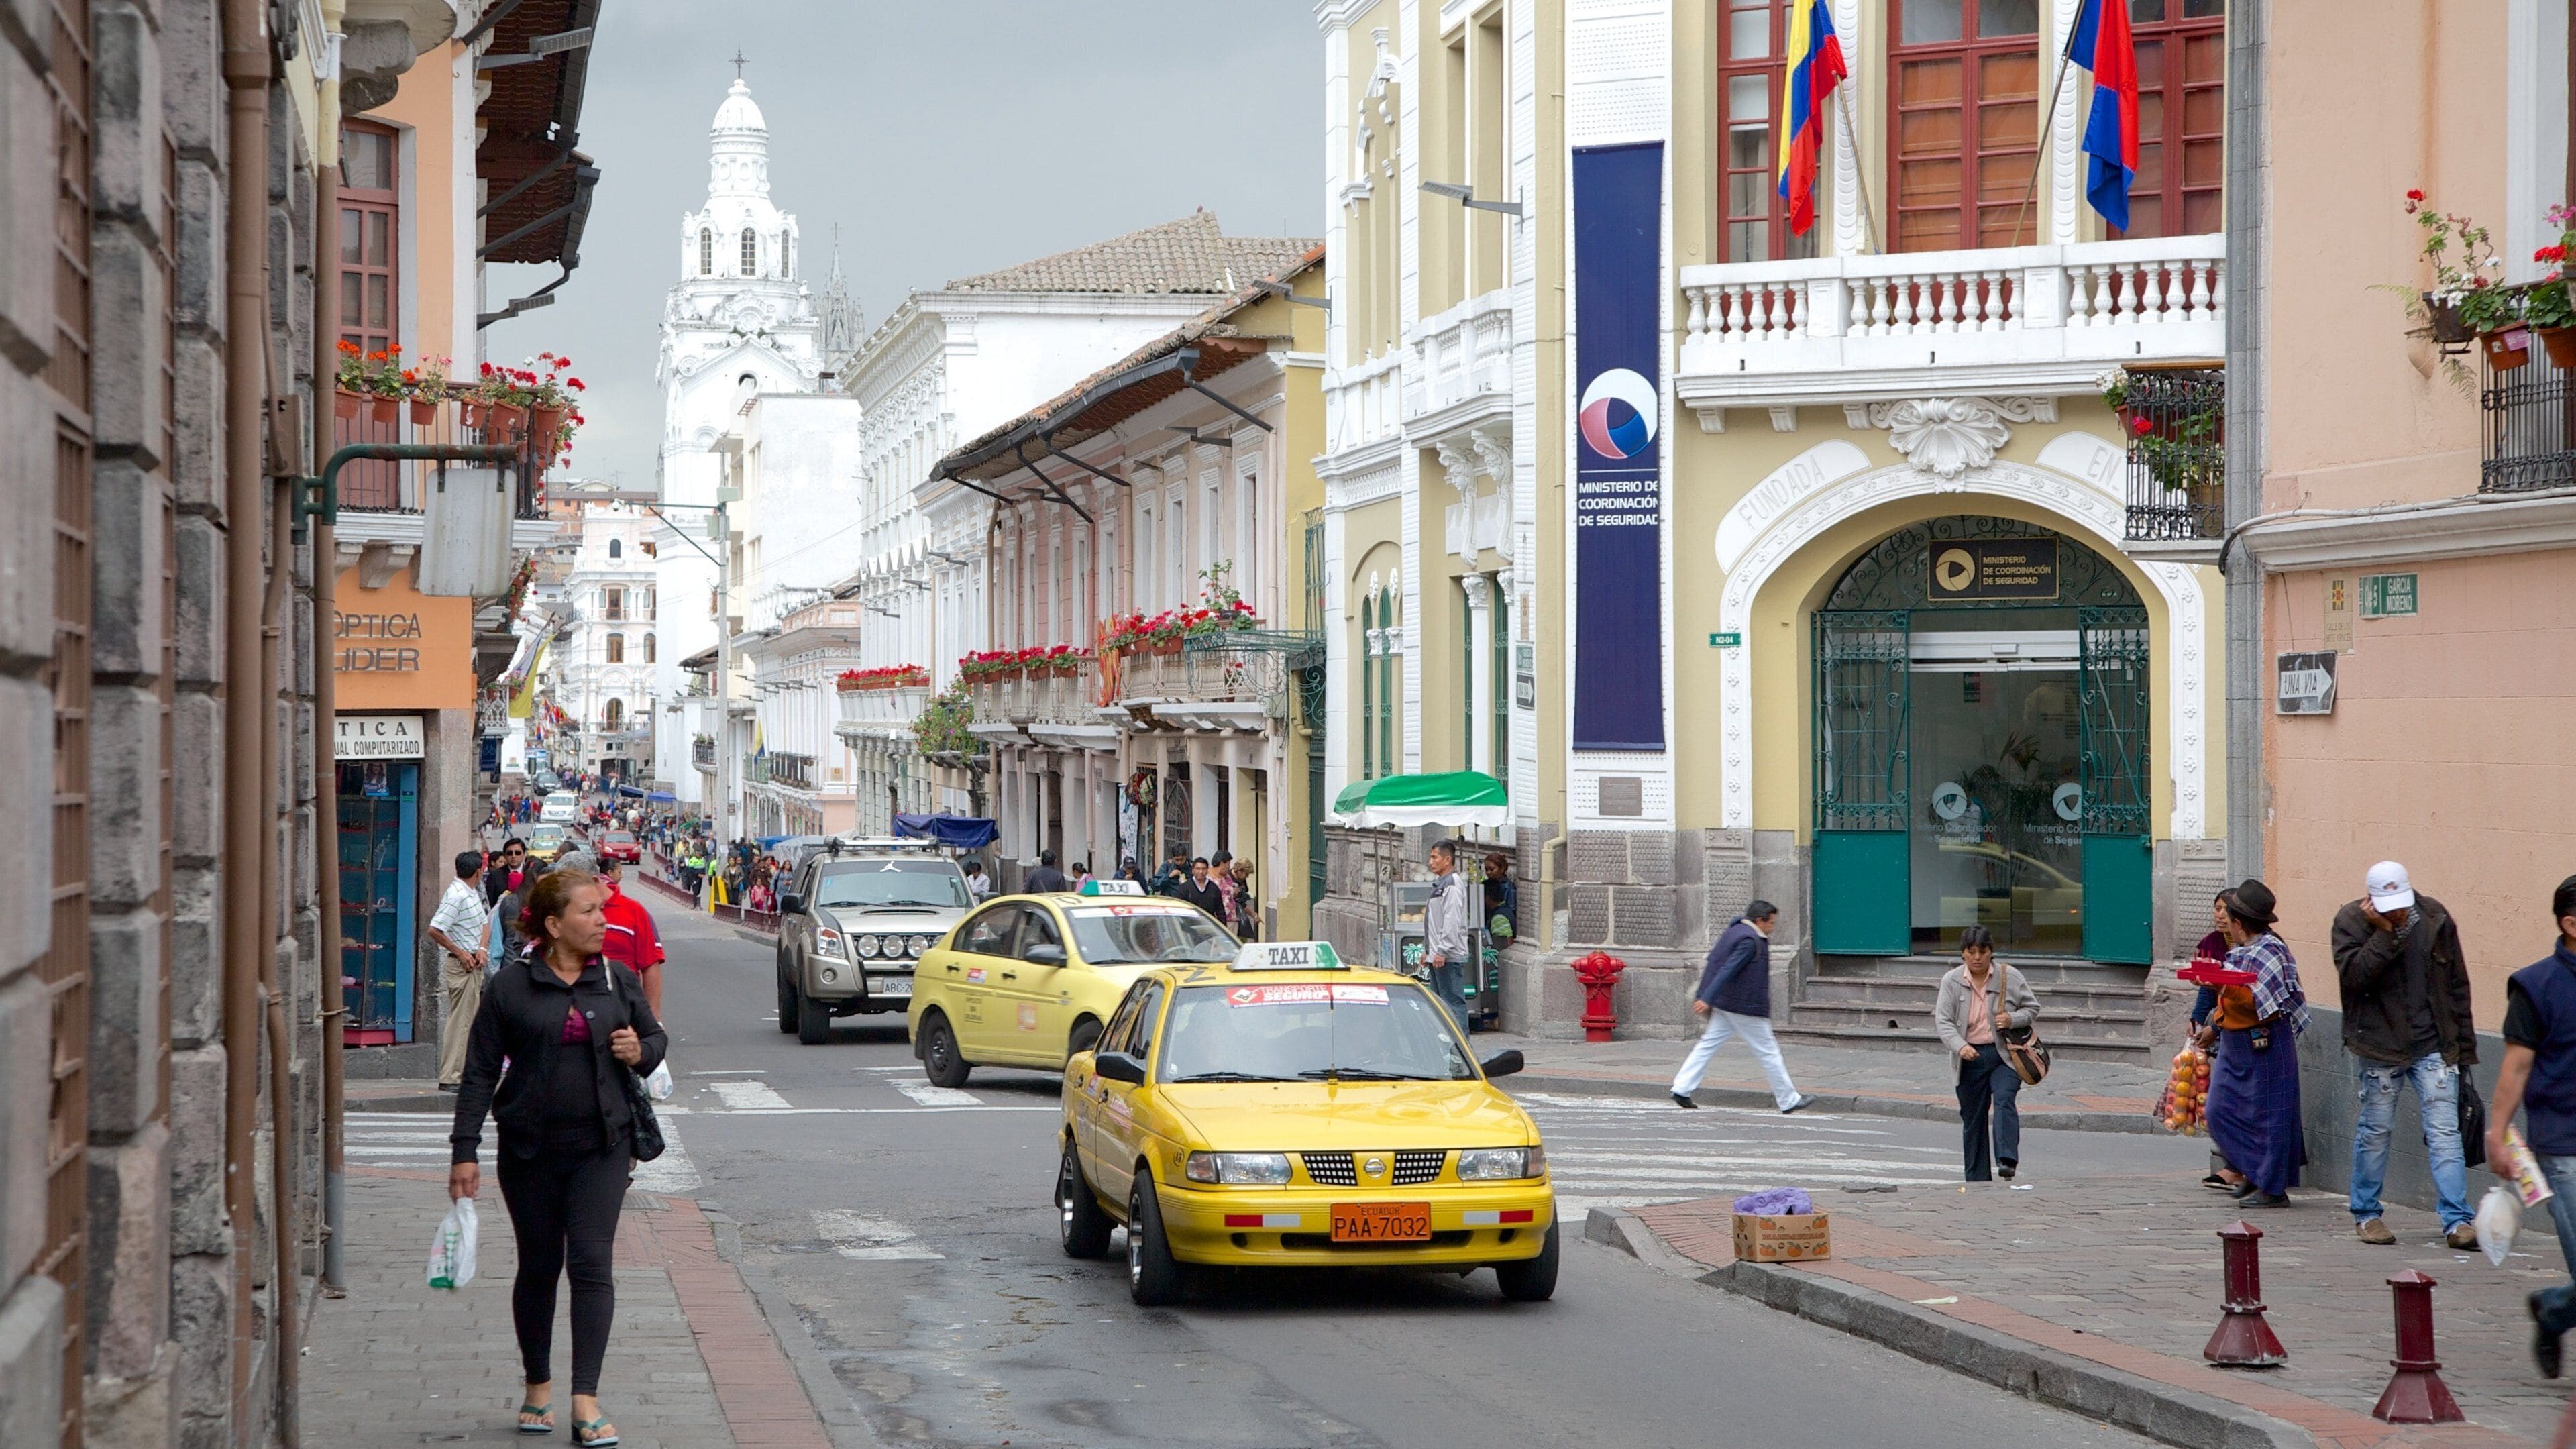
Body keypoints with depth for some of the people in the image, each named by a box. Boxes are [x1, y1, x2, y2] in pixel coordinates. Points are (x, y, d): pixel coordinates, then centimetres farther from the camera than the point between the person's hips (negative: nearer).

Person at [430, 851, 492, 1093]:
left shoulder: (473, 892, 11)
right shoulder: (456, 895, -18)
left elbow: (482, 924, 21)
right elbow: (434, 930, -24)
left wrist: (481, 949, 2)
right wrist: (460, 953, -16)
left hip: (473, 963, 10)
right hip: (460, 965, -10)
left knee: (469, 1019, 14)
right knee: (459, 1020, -8)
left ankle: (464, 1073, 21)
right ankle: (450, 1078, -6)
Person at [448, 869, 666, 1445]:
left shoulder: (618, 981, 5)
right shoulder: (512, 987, -3)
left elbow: (655, 1036, 19)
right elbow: (481, 1072, -2)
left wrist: (641, 1052, -5)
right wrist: (465, 1150, -6)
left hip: (601, 1146, 1)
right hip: (530, 1148, -1)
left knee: (592, 1265, -7)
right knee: (538, 1267, 10)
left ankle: (586, 1401, -8)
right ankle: (538, 1386, 28)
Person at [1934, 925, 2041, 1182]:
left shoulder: (2010, 977, 0)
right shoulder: (1952, 981, 0)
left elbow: (2032, 1007, 9)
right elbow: (1943, 1021, -5)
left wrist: (2012, 1020, -13)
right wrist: (1960, 1046, -24)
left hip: (2004, 1054, -1)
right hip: (1970, 1058, 1)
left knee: (2004, 1101, -24)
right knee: (1972, 1117, 6)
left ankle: (2007, 1161, -34)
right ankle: (1978, 1179, 14)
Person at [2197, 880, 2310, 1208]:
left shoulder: (2268, 953, -17)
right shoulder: (2239, 951, 11)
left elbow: (2257, 1003, -27)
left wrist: (2224, 986, -31)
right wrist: (2215, 1027, 29)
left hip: (2264, 1046, -10)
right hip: (2234, 1044, 10)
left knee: (2267, 1114, -3)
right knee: (2221, 1110, 8)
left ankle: (2273, 1188, 3)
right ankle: (2253, 1175, 18)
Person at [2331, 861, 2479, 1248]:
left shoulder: (2435, 918, 2)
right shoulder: (2351, 922, -6)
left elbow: (2457, 985, 10)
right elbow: (2352, 976, -20)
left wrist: (2464, 1043, 10)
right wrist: (2384, 934, -24)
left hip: (2434, 1045, 2)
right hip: (2378, 1045, -2)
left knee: (2445, 1132, -5)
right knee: (2374, 1130, 7)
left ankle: (2457, 1220, -6)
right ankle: (2366, 1214, 23)